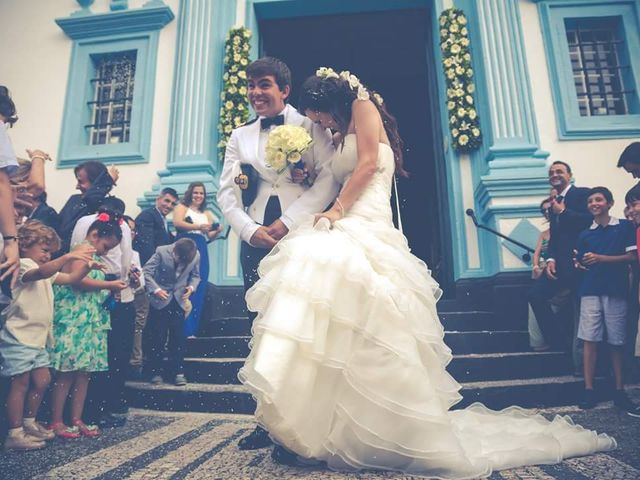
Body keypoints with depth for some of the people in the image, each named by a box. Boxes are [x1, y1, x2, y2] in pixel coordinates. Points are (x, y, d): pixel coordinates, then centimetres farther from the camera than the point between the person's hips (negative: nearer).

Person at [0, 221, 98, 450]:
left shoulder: (47, 270, 17)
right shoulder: (23, 265, -12)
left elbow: (70, 279, 14)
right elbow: (41, 272, -34)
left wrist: (86, 266, -4)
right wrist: (69, 256, -46)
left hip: (37, 338, 9)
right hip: (18, 337, -9)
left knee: (42, 380, 12)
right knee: (21, 383, -4)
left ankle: (29, 423, 26)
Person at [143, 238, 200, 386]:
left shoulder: (196, 256, -11)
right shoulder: (162, 252, -18)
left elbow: (195, 276, 3)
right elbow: (146, 272, -16)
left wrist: (191, 287, -16)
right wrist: (155, 289, -27)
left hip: (179, 301, 2)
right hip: (160, 301, -2)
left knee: (178, 338, 2)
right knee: (158, 338, 4)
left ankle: (178, 372, 12)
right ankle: (155, 372, 18)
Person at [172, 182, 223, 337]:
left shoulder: (207, 214, 22)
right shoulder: (182, 208, 10)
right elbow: (177, 223, -11)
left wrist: (217, 231, -3)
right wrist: (198, 226, -19)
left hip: (201, 252, 5)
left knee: (199, 292, 1)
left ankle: (194, 329, 7)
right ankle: (188, 331, -7)